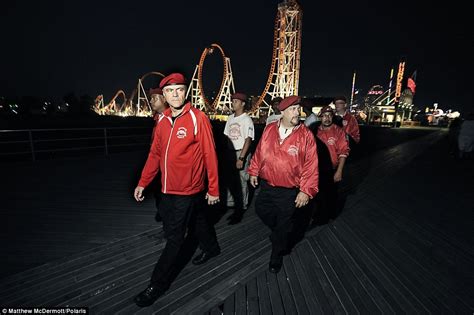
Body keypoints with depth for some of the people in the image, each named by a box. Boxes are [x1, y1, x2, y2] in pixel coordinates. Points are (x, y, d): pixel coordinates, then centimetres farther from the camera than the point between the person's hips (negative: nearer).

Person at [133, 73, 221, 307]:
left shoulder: (198, 118, -14)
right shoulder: (163, 122, 5)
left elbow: (209, 155, -13)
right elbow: (155, 154, 10)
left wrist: (213, 188, -11)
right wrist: (142, 183, 7)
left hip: (188, 190, -6)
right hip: (168, 189, 6)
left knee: (175, 238, 4)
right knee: (197, 220, 25)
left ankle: (158, 284, 23)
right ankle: (211, 248, 50)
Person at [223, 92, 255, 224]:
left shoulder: (247, 119, -8)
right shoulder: (230, 118, 12)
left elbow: (248, 140, -15)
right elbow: (227, 136, 14)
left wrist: (241, 158, -21)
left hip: (242, 153, -6)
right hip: (230, 153, 7)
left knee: (241, 182, 0)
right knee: (230, 180, 11)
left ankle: (240, 210, 12)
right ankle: (231, 205, 26)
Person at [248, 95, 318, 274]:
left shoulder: (305, 135, -14)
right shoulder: (269, 129, -3)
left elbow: (311, 166, -14)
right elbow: (259, 152, 7)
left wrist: (306, 191, -16)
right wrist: (254, 172, 11)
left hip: (289, 191, -3)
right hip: (266, 185, 4)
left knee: (284, 224, 13)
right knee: (262, 210, 20)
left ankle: (277, 256, 40)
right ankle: (279, 232, 51)